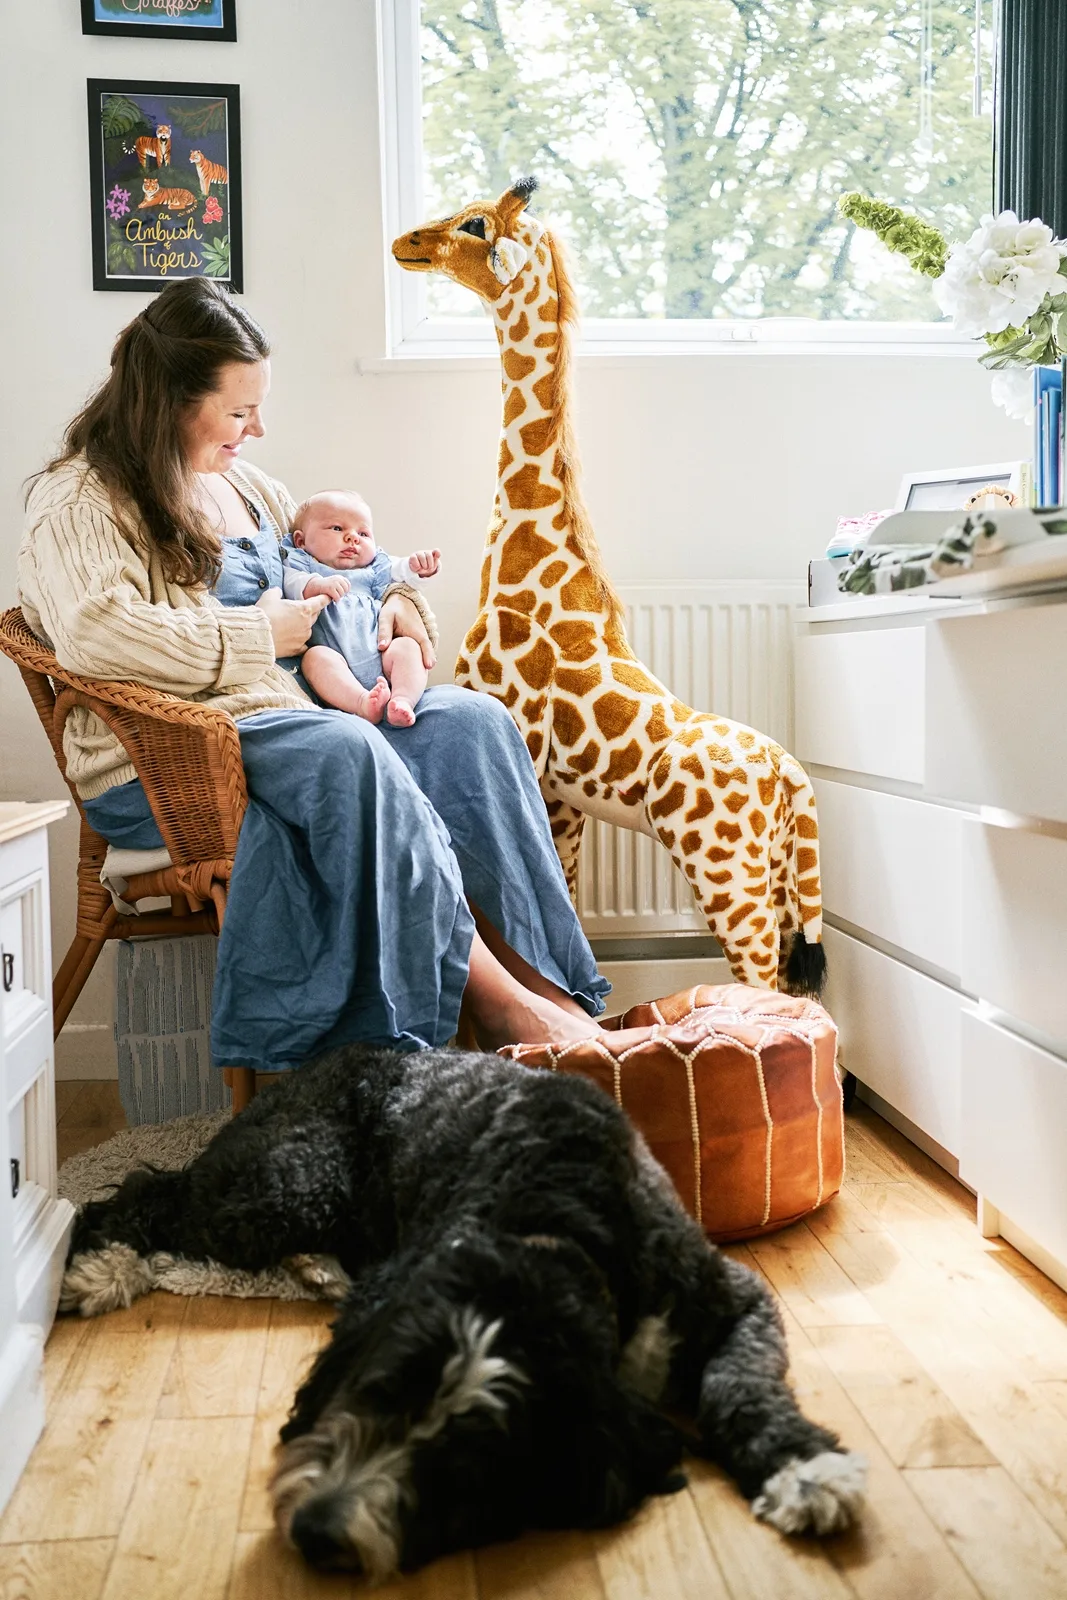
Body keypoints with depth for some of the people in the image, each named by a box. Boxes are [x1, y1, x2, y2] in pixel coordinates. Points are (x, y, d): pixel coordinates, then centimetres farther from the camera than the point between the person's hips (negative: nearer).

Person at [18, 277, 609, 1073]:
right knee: (348, 751, -37)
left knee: (474, 722, -16)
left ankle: (538, 972, -25)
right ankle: (492, 996, -32)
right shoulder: (79, 503, -5)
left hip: (288, 713, 8)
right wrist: (258, 634, -17)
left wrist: (393, 599, 11)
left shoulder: (245, 484, 20)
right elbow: (95, 634, -24)